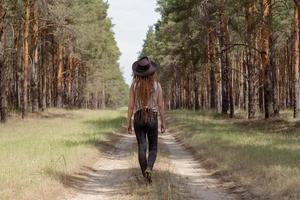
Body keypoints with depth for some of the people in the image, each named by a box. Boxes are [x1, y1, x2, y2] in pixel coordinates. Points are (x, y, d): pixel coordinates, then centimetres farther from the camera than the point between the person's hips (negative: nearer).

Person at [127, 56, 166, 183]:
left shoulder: (134, 85, -5)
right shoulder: (156, 85, -4)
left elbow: (131, 105, -5)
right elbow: (160, 105, -3)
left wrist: (129, 123, 2)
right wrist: (163, 123, 4)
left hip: (138, 118, 0)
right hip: (152, 119, 0)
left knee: (141, 148, 7)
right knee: (153, 148, 10)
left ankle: (145, 173, 7)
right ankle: (149, 169, -16)